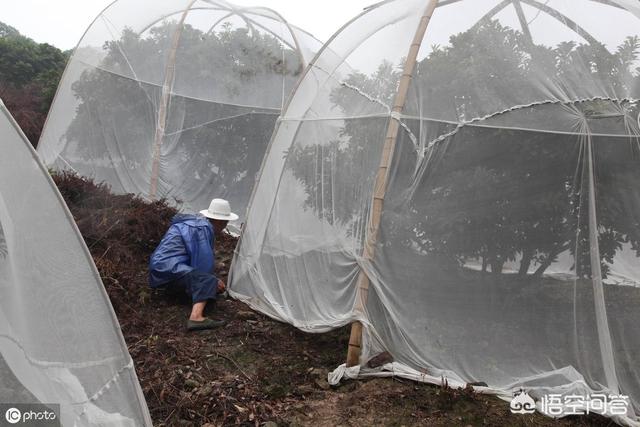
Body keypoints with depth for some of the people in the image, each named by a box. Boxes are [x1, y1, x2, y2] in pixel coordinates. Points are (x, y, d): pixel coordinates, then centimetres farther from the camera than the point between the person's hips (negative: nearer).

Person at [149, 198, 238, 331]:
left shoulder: (196, 221, 16)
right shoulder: (203, 228, -15)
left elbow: (201, 259, 25)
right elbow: (203, 264, -14)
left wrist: (214, 278, 24)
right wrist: (214, 281, 2)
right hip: (168, 268, -10)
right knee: (207, 281, -27)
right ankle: (196, 318, -44)